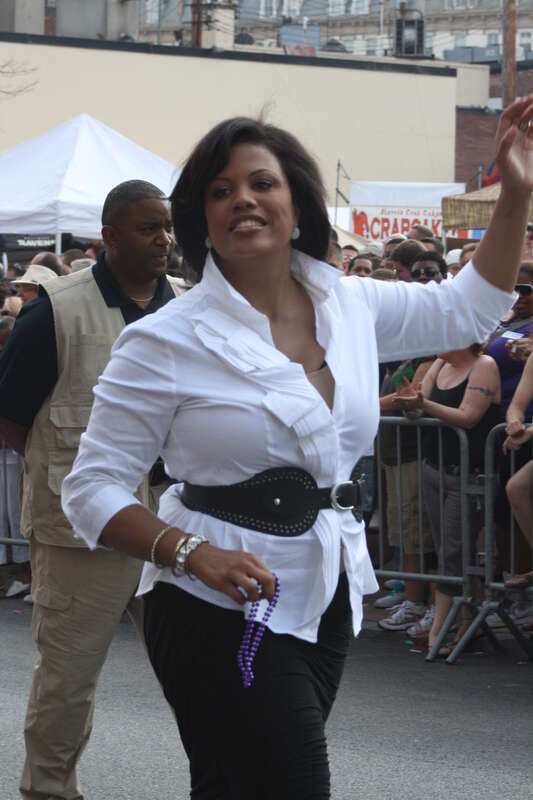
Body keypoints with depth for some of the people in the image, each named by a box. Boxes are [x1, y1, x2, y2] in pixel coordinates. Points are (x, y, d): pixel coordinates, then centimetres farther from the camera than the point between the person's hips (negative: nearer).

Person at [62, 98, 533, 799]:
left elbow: (467, 308, 22)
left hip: (327, 603, 6)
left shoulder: (348, 305, 6)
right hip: (221, 615, -6)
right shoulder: (167, 341, -10)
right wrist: (193, 552, -24)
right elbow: (92, 490, -9)